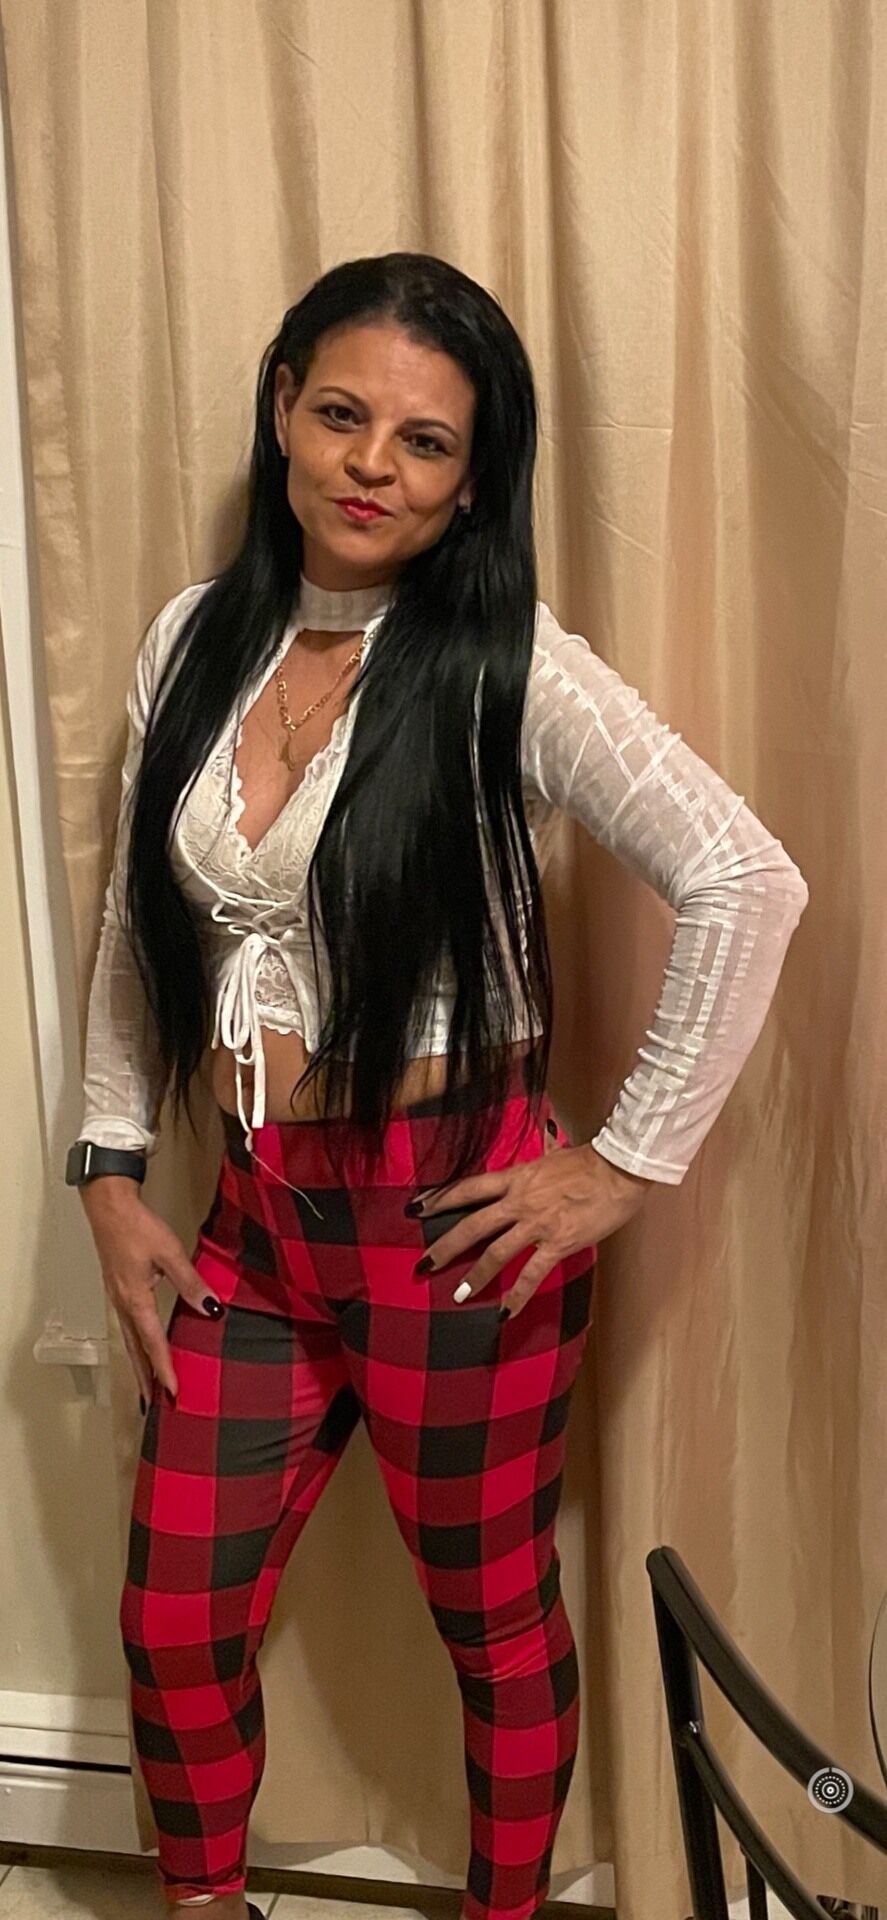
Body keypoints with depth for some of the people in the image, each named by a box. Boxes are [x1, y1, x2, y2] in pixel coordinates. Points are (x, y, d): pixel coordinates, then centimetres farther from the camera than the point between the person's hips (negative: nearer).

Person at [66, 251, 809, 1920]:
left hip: (449, 1216, -5)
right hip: (256, 1213, 5)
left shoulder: (508, 666, -14)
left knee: (494, 1622, 16)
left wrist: (631, 1164, -17)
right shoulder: (195, 639, 3)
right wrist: (113, 1173, 7)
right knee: (173, 1627, 15)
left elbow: (747, 885, -20)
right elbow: (135, 926, 11)